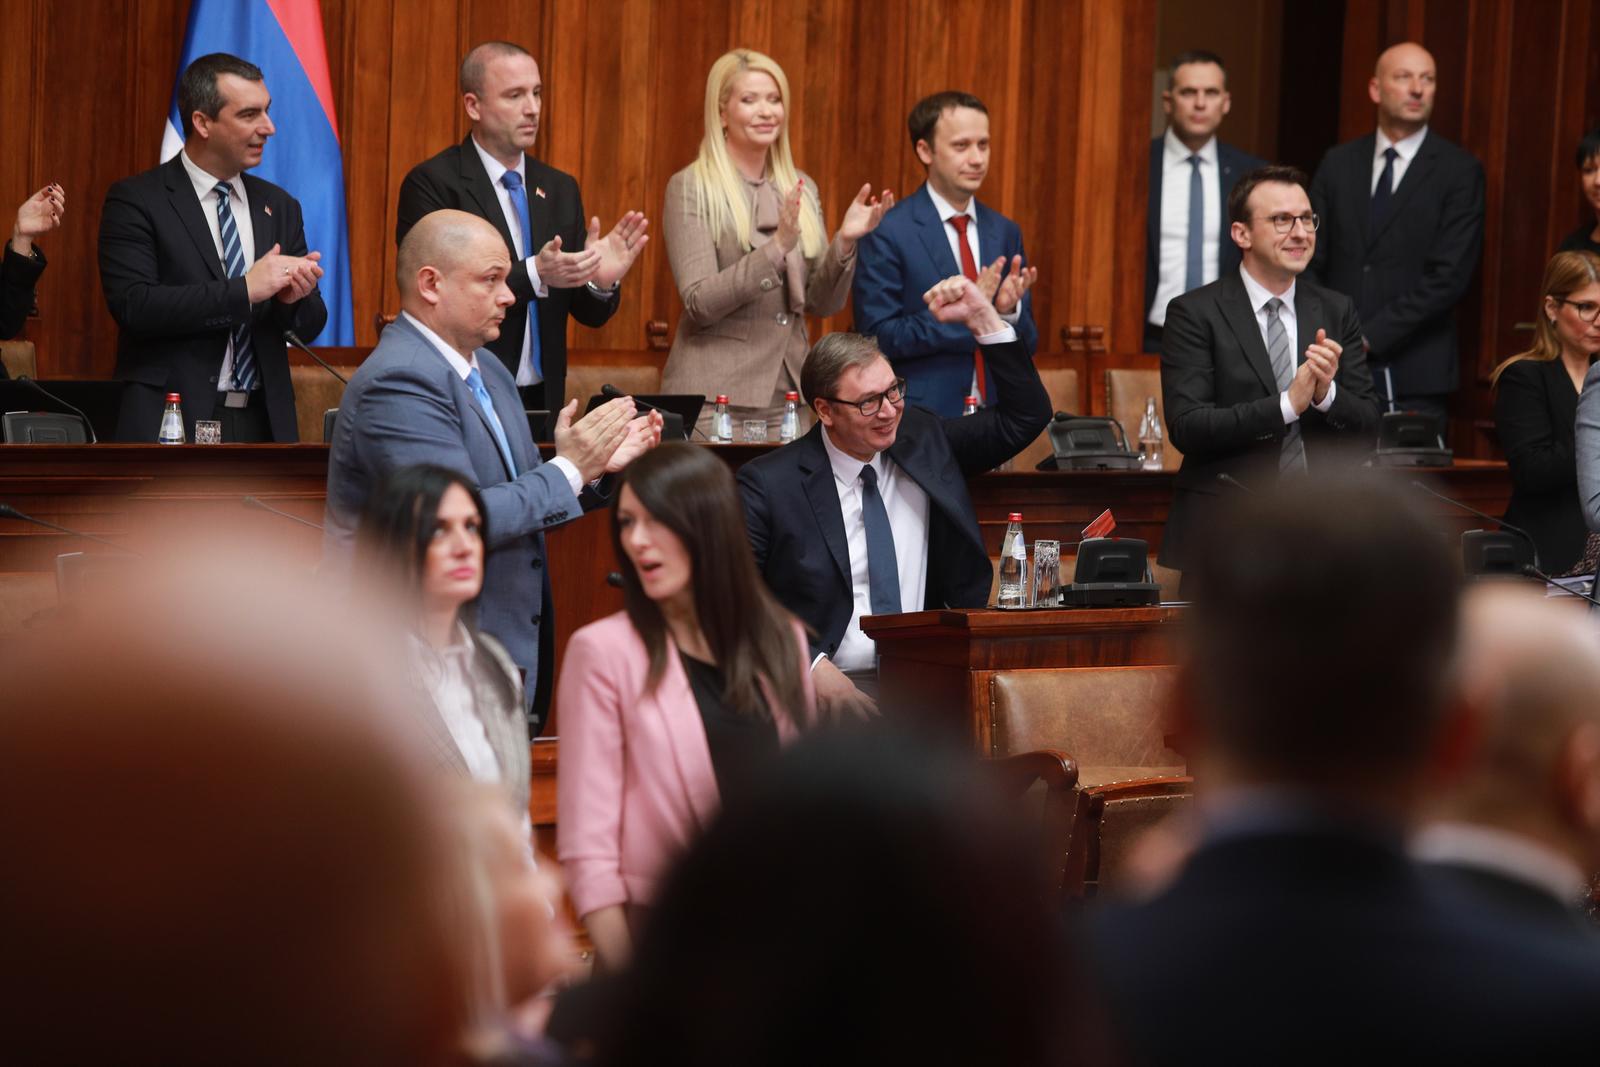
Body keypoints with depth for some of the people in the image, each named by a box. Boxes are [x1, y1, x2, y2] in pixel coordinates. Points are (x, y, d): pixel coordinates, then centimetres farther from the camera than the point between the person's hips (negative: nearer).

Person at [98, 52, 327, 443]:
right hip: (172, 424, -4)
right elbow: (133, 305, -16)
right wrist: (243, 290, -18)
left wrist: (295, 297, -11)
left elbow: (310, 325, 13)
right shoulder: (136, 201, -3)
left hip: (263, 424, 5)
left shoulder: (280, 206, 12)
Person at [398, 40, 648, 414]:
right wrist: (535, 274, -27)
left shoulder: (560, 188, 10)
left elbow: (590, 314, 9)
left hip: (543, 398, 5)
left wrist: (602, 280, -12)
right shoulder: (431, 184, -8)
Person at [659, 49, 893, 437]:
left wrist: (844, 241, -9)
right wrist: (778, 246, -24)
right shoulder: (690, 188, -5)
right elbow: (700, 303, -15)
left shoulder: (802, 189, 11)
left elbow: (822, 303, 9)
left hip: (788, 394, 5)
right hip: (715, 395, -5)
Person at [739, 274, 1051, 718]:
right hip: (831, 686, -4)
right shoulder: (769, 485, -1)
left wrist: (982, 319, 5)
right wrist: (812, 667, -18)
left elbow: (1026, 415, 16)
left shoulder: (922, 442, 12)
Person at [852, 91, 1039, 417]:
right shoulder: (886, 233, -6)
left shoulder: (1005, 232, 10)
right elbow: (878, 337, -12)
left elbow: (1025, 346, 12)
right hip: (919, 420, -5)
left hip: (995, 416, 5)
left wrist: (1008, 310, -10)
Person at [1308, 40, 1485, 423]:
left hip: (1414, 379, -3)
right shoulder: (1338, 163, 12)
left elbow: (1449, 277, -8)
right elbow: (1311, 262, 11)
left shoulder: (1460, 171, 0)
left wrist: (1369, 336, -12)